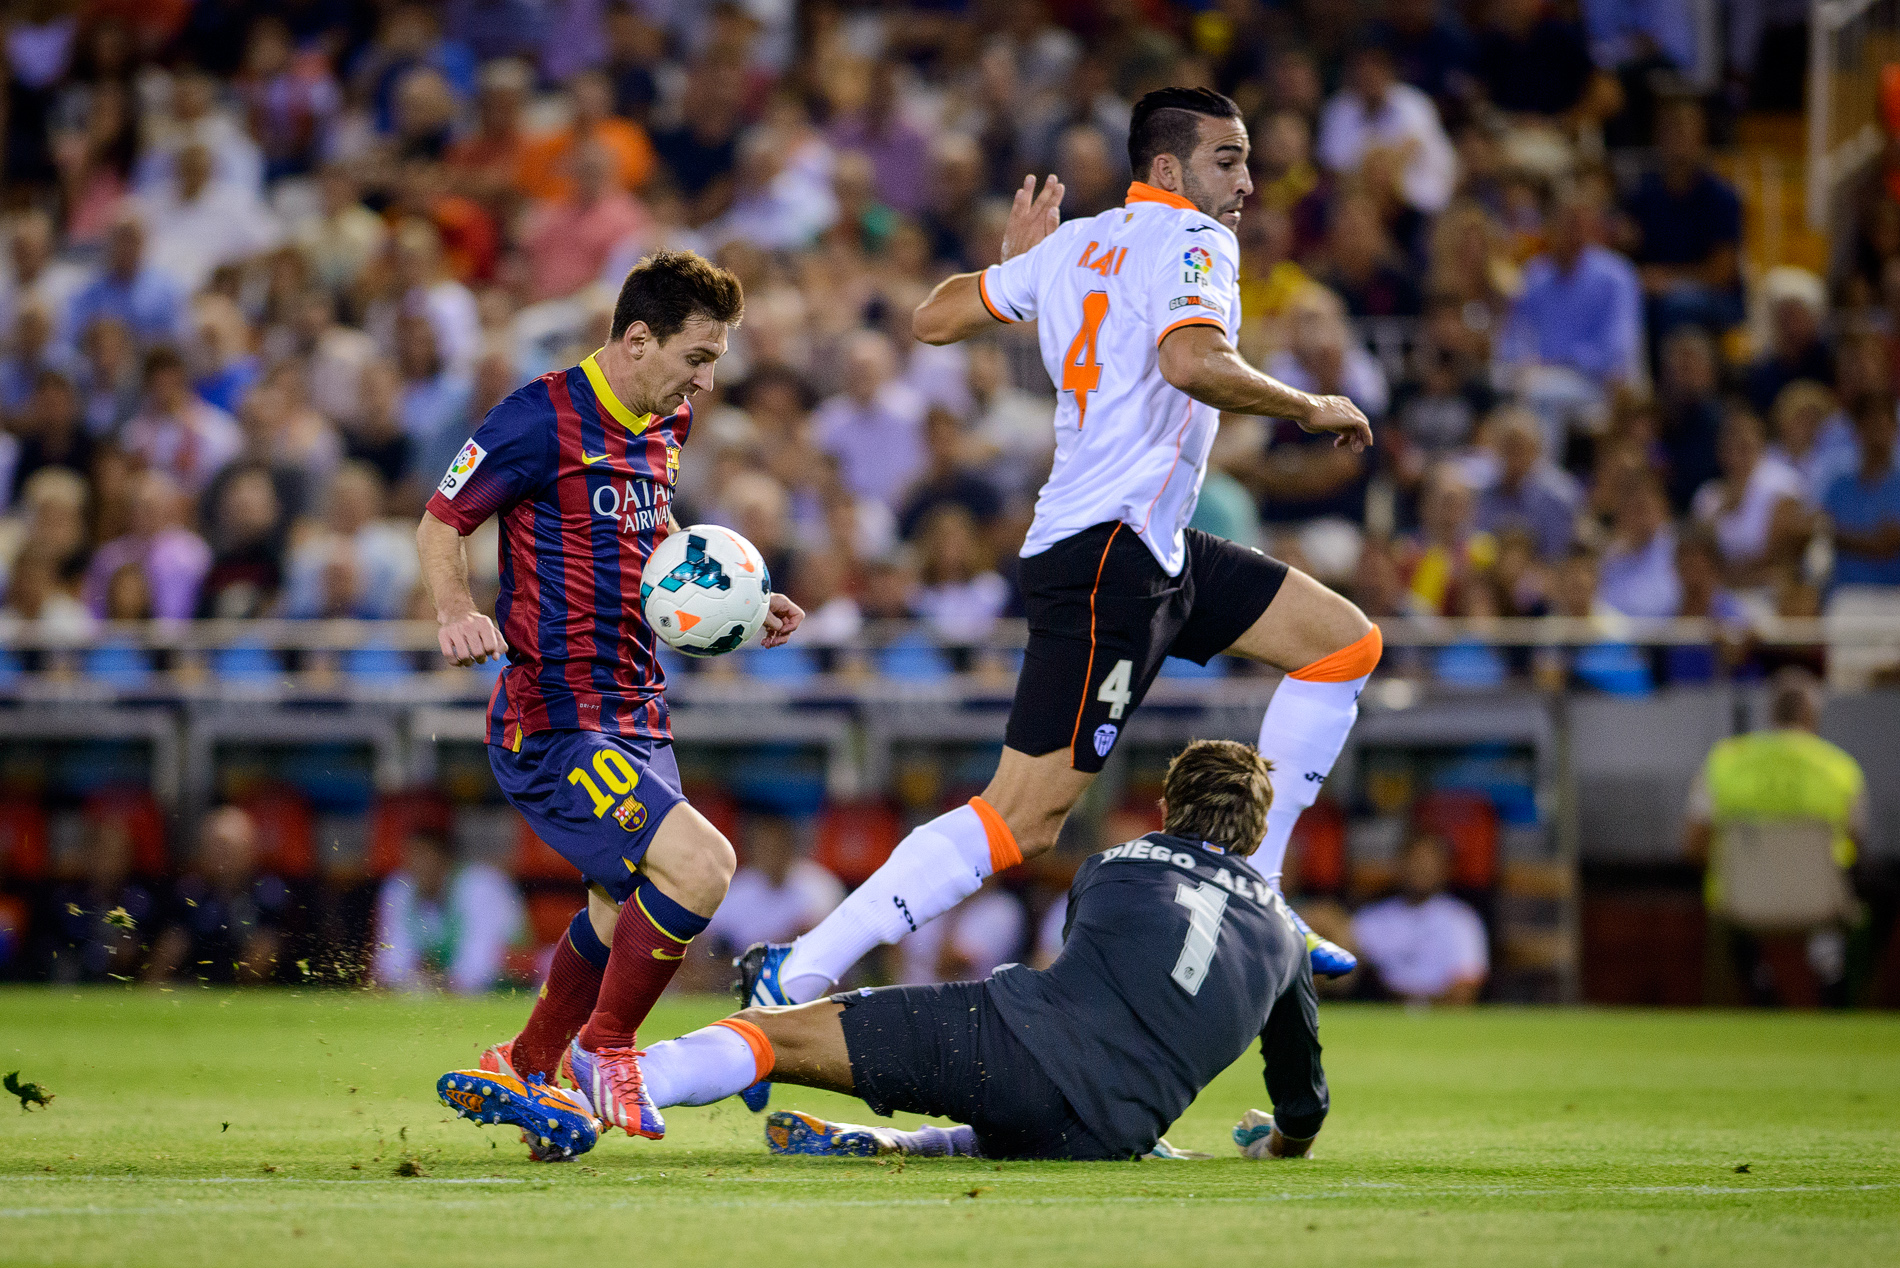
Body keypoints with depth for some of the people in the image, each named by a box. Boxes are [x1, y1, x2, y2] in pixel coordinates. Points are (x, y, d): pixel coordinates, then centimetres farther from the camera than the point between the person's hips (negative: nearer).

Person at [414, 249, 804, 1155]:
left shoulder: (664, 426, 12)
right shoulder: (540, 421, -13)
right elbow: (439, 523, -6)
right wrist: (458, 612, -24)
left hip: (636, 719, 9)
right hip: (554, 726, -9)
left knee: (627, 908, 21)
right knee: (700, 864, -22)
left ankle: (527, 1066, 43)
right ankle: (603, 1049, -2)